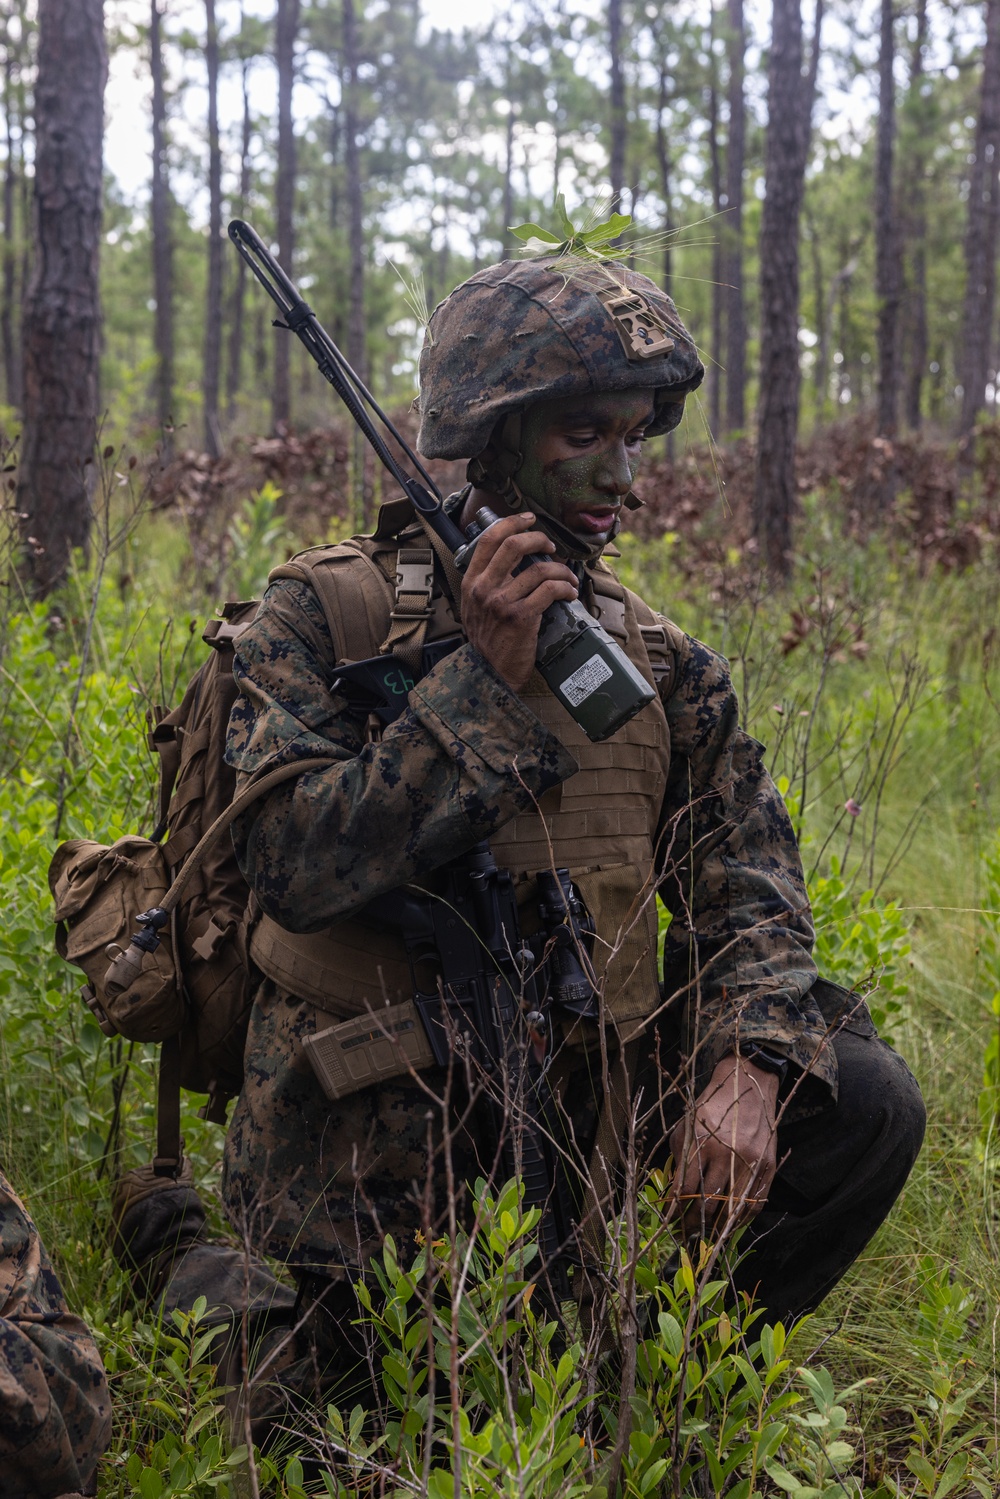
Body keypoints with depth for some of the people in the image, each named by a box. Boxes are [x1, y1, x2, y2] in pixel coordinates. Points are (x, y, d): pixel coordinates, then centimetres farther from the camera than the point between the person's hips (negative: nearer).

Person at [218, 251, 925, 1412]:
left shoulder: (660, 663, 4)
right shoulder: (328, 612, -9)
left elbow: (749, 885, 1)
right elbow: (295, 864, -21)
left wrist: (745, 1067, -19)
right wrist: (481, 677, -24)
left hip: (567, 1113, 4)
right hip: (360, 1175, -4)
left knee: (863, 1100, -10)